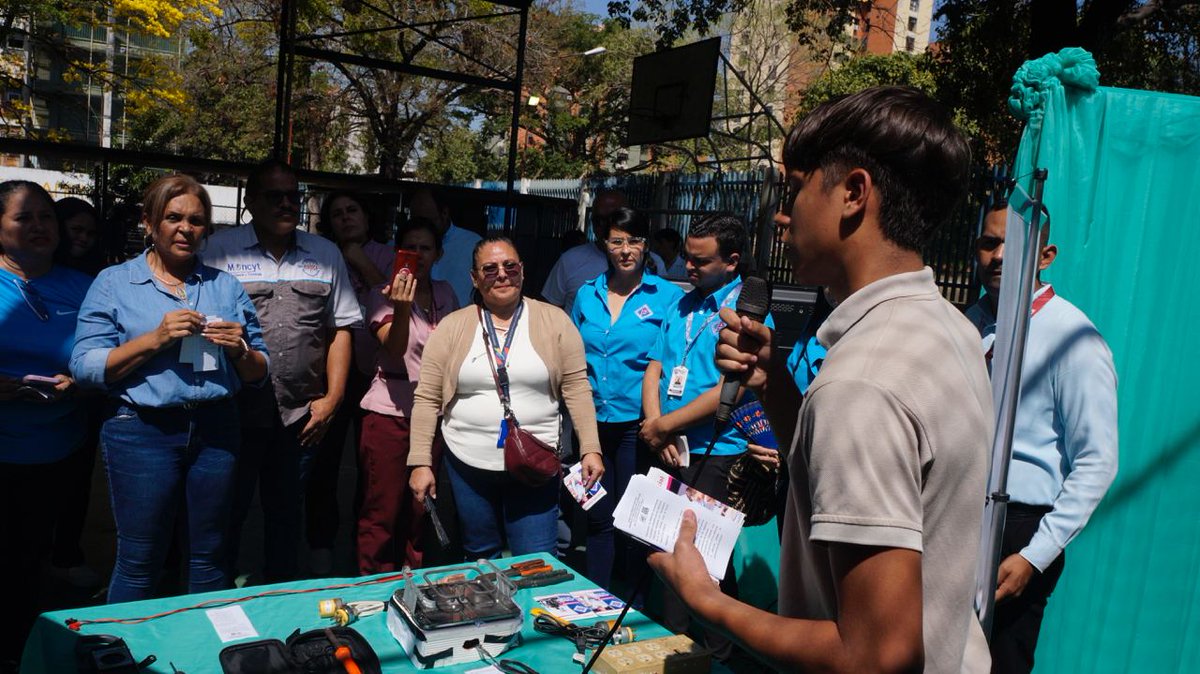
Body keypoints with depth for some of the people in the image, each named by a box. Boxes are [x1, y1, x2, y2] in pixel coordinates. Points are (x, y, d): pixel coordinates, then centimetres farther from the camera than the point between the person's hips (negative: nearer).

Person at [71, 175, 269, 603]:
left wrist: (240, 350, -10)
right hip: (142, 430, -3)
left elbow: (260, 372, 11)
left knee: (209, 558, 12)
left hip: (216, 430, 3)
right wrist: (155, 338, -16)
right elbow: (85, 367, -6)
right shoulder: (114, 283, 4)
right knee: (139, 564, 5)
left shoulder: (225, 286, 12)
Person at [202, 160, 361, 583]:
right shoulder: (221, 248, 0)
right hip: (236, 411, -2)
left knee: (287, 511, 15)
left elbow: (341, 329, 9)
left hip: (301, 416, 3)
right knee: (227, 510, 9)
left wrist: (333, 397, 2)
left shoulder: (325, 254, 9)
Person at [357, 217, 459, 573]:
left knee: (419, 509, 12)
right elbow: (395, 347, -21)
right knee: (382, 512, 0)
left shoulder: (444, 294, 8)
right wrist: (401, 309, -39)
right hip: (390, 412, -4)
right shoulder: (384, 296, -6)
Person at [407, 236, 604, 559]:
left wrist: (590, 448, -7)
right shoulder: (452, 326, 1)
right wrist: (420, 462, -3)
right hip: (468, 464, 2)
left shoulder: (554, 321, 0)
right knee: (480, 559, 16)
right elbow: (427, 398, 1)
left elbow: (576, 388, -1)